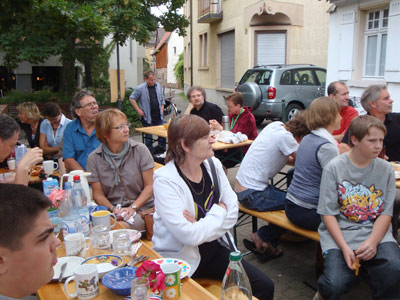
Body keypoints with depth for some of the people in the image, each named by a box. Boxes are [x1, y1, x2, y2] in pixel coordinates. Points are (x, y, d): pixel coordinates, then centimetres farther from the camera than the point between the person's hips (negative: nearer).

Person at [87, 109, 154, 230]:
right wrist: (113, 209, -15)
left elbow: (150, 186, -1)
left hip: (142, 208, -1)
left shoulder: (140, 150, 0)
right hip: (110, 210, 2)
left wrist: (133, 207, -13)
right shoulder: (94, 158, 2)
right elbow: (98, 194, 3)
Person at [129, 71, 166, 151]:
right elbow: (132, 98, -1)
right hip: (147, 117, -4)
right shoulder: (140, 88, -7)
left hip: (158, 117, 4)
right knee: (148, 136, 4)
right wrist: (138, 110, -6)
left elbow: (162, 99, 16)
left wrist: (161, 110, 6)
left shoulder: (158, 86, 7)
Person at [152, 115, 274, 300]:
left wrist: (202, 227, -19)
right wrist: (220, 211, -14)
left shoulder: (213, 165, -1)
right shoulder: (165, 181, -20)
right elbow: (189, 235, -27)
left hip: (214, 248, 5)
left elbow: (233, 210, -3)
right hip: (181, 260, -5)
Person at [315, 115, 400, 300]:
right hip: (339, 233, -2)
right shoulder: (334, 168, -4)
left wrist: (373, 241, -15)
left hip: (376, 232, 3)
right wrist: (344, 247, -17)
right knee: (336, 284, -23)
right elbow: (328, 214, -6)